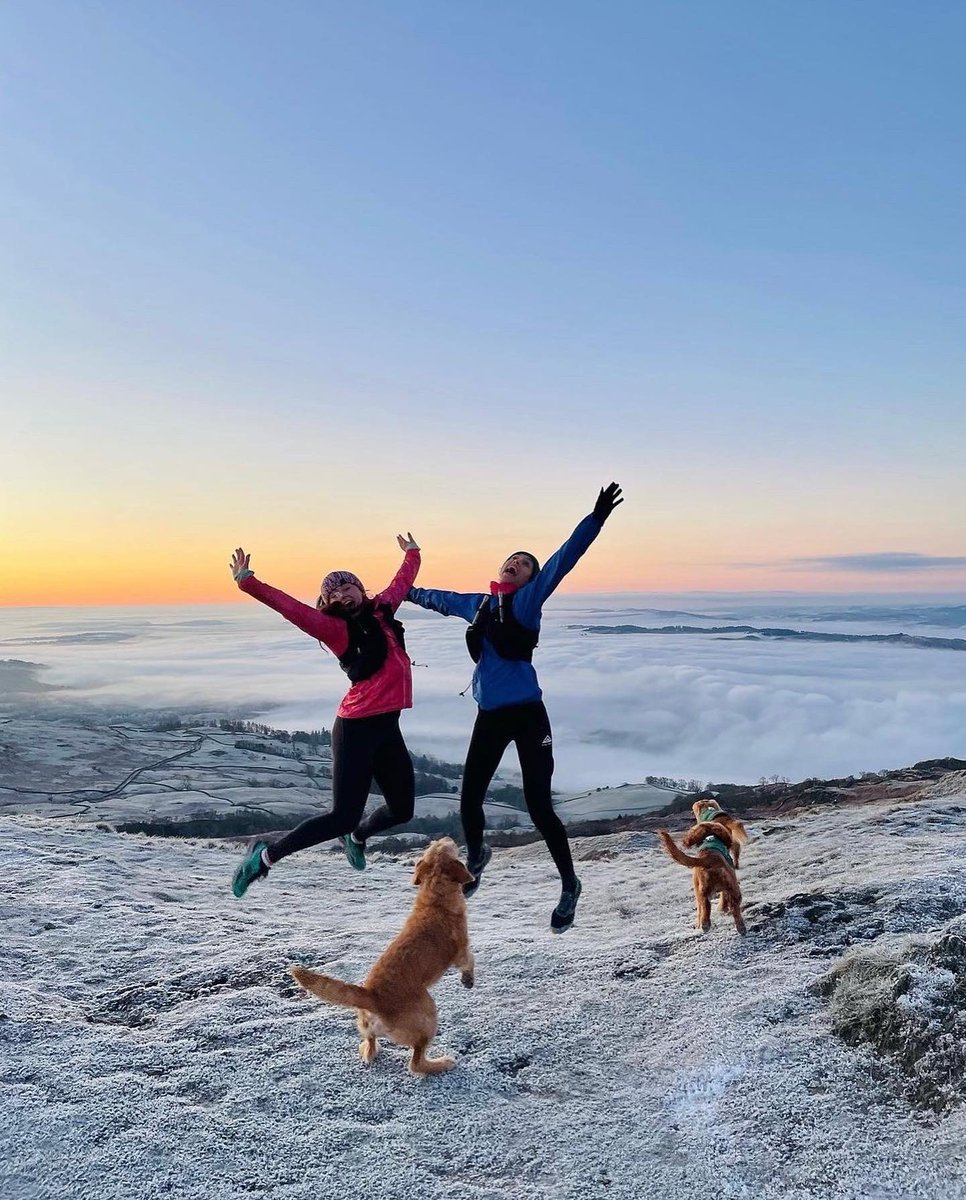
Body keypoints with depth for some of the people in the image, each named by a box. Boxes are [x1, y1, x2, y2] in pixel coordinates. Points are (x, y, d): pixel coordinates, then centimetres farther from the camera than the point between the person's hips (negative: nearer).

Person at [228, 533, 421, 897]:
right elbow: (290, 607, -15)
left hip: (388, 728, 7)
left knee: (401, 810, 12)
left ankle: (357, 837, 44)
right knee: (343, 817, -5)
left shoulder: (382, 610, 12)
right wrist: (248, 582, -23)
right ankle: (265, 855, 12)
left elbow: (402, 581, 30)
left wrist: (412, 554, 44)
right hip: (357, 728, -7)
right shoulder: (336, 628, -4)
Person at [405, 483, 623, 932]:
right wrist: (408, 593, 46)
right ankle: (475, 858, 43)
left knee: (538, 807, -6)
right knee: (469, 802, 9)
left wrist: (595, 519, -28)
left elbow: (562, 561, -17)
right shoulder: (479, 604, 11)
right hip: (489, 717, 5)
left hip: (527, 714, -5)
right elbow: (443, 599, 31)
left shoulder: (528, 601, -4)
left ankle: (569, 885, 18)